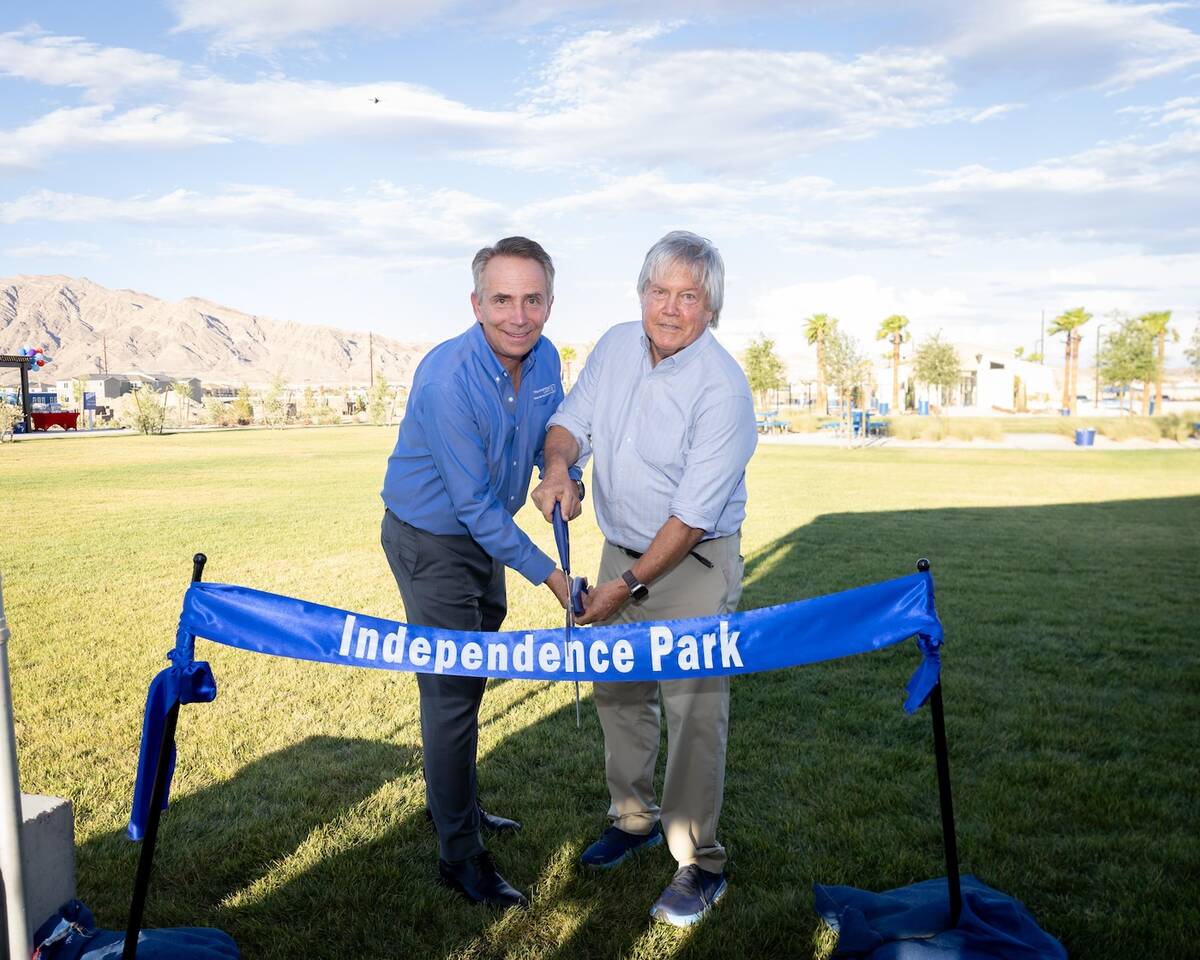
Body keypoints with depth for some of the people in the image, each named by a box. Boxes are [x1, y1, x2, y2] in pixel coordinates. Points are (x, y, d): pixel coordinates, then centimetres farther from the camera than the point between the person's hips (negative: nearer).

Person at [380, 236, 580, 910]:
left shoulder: (544, 357, -9)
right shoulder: (448, 379, -31)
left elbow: (552, 432, 9)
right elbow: (475, 505, -28)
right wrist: (547, 574, -22)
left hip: (485, 532, 8)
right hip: (431, 542, -8)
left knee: (472, 676, 20)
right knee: (452, 690, -4)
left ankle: (457, 802, 41)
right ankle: (459, 855, 11)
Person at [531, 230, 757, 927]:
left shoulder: (722, 388, -22)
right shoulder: (616, 346, -2)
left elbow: (693, 513, -23)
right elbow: (572, 419, 7)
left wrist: (628, 585, -20)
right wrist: (559, 466, -17)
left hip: (694, 564, -6)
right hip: (623, 548, 7)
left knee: (695, 710, -4)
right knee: (618, 693, 16)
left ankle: (701, 864, 13)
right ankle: (635, 818, 37)